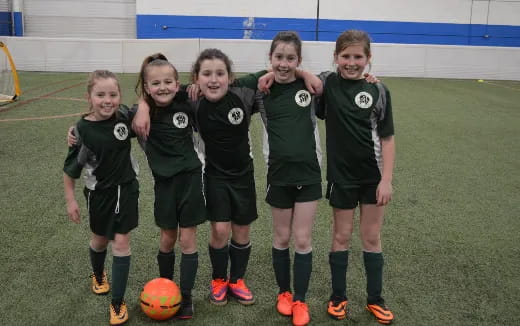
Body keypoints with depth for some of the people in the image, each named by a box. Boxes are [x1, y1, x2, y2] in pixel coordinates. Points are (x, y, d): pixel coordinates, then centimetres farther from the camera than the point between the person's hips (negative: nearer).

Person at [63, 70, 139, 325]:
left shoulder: (124, 115, -14)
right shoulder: (83, 130, -19)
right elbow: (70, 168, -9)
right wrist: (70, 200, -6)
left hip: (126, 188, 1)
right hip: (99, 193, -1)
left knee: (121, 243, 2)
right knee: (100, 240, 20)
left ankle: (117, 304, 12)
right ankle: (98, 275, 53)